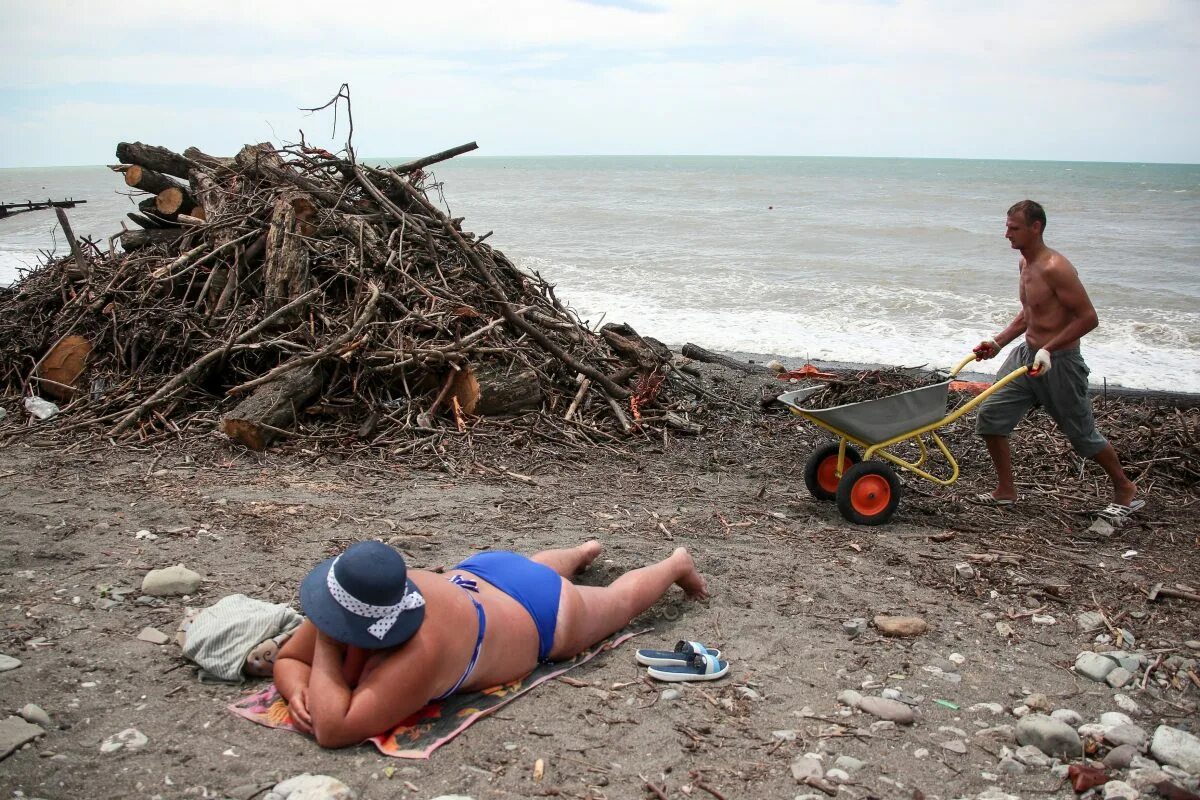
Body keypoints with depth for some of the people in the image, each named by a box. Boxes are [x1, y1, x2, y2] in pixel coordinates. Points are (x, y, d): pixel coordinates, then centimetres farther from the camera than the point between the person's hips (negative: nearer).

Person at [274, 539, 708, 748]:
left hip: (544, 616, -5)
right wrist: (299, 693, -35)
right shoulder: (357, 604, -29)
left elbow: (334, 731, -48)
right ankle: (584, 551, 70)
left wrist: (325, 647, -44)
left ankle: (677, 563, 54)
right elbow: (288, 659, -15)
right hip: (479, 575, 5)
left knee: (620, 600, 26)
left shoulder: (420, 650, -49)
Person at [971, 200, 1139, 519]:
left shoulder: (1055, 268, -22)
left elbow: (1088, 318, -22)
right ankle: (1006, 491, 14)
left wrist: (1048, 349, -27)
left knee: (1083, 434, 6)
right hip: (1027, 355, 9)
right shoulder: (1025, 262, 7)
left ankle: (1126, 491, 29)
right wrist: (998, 342, 11)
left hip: (1059, 362, -8)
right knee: (991, 415, 2)